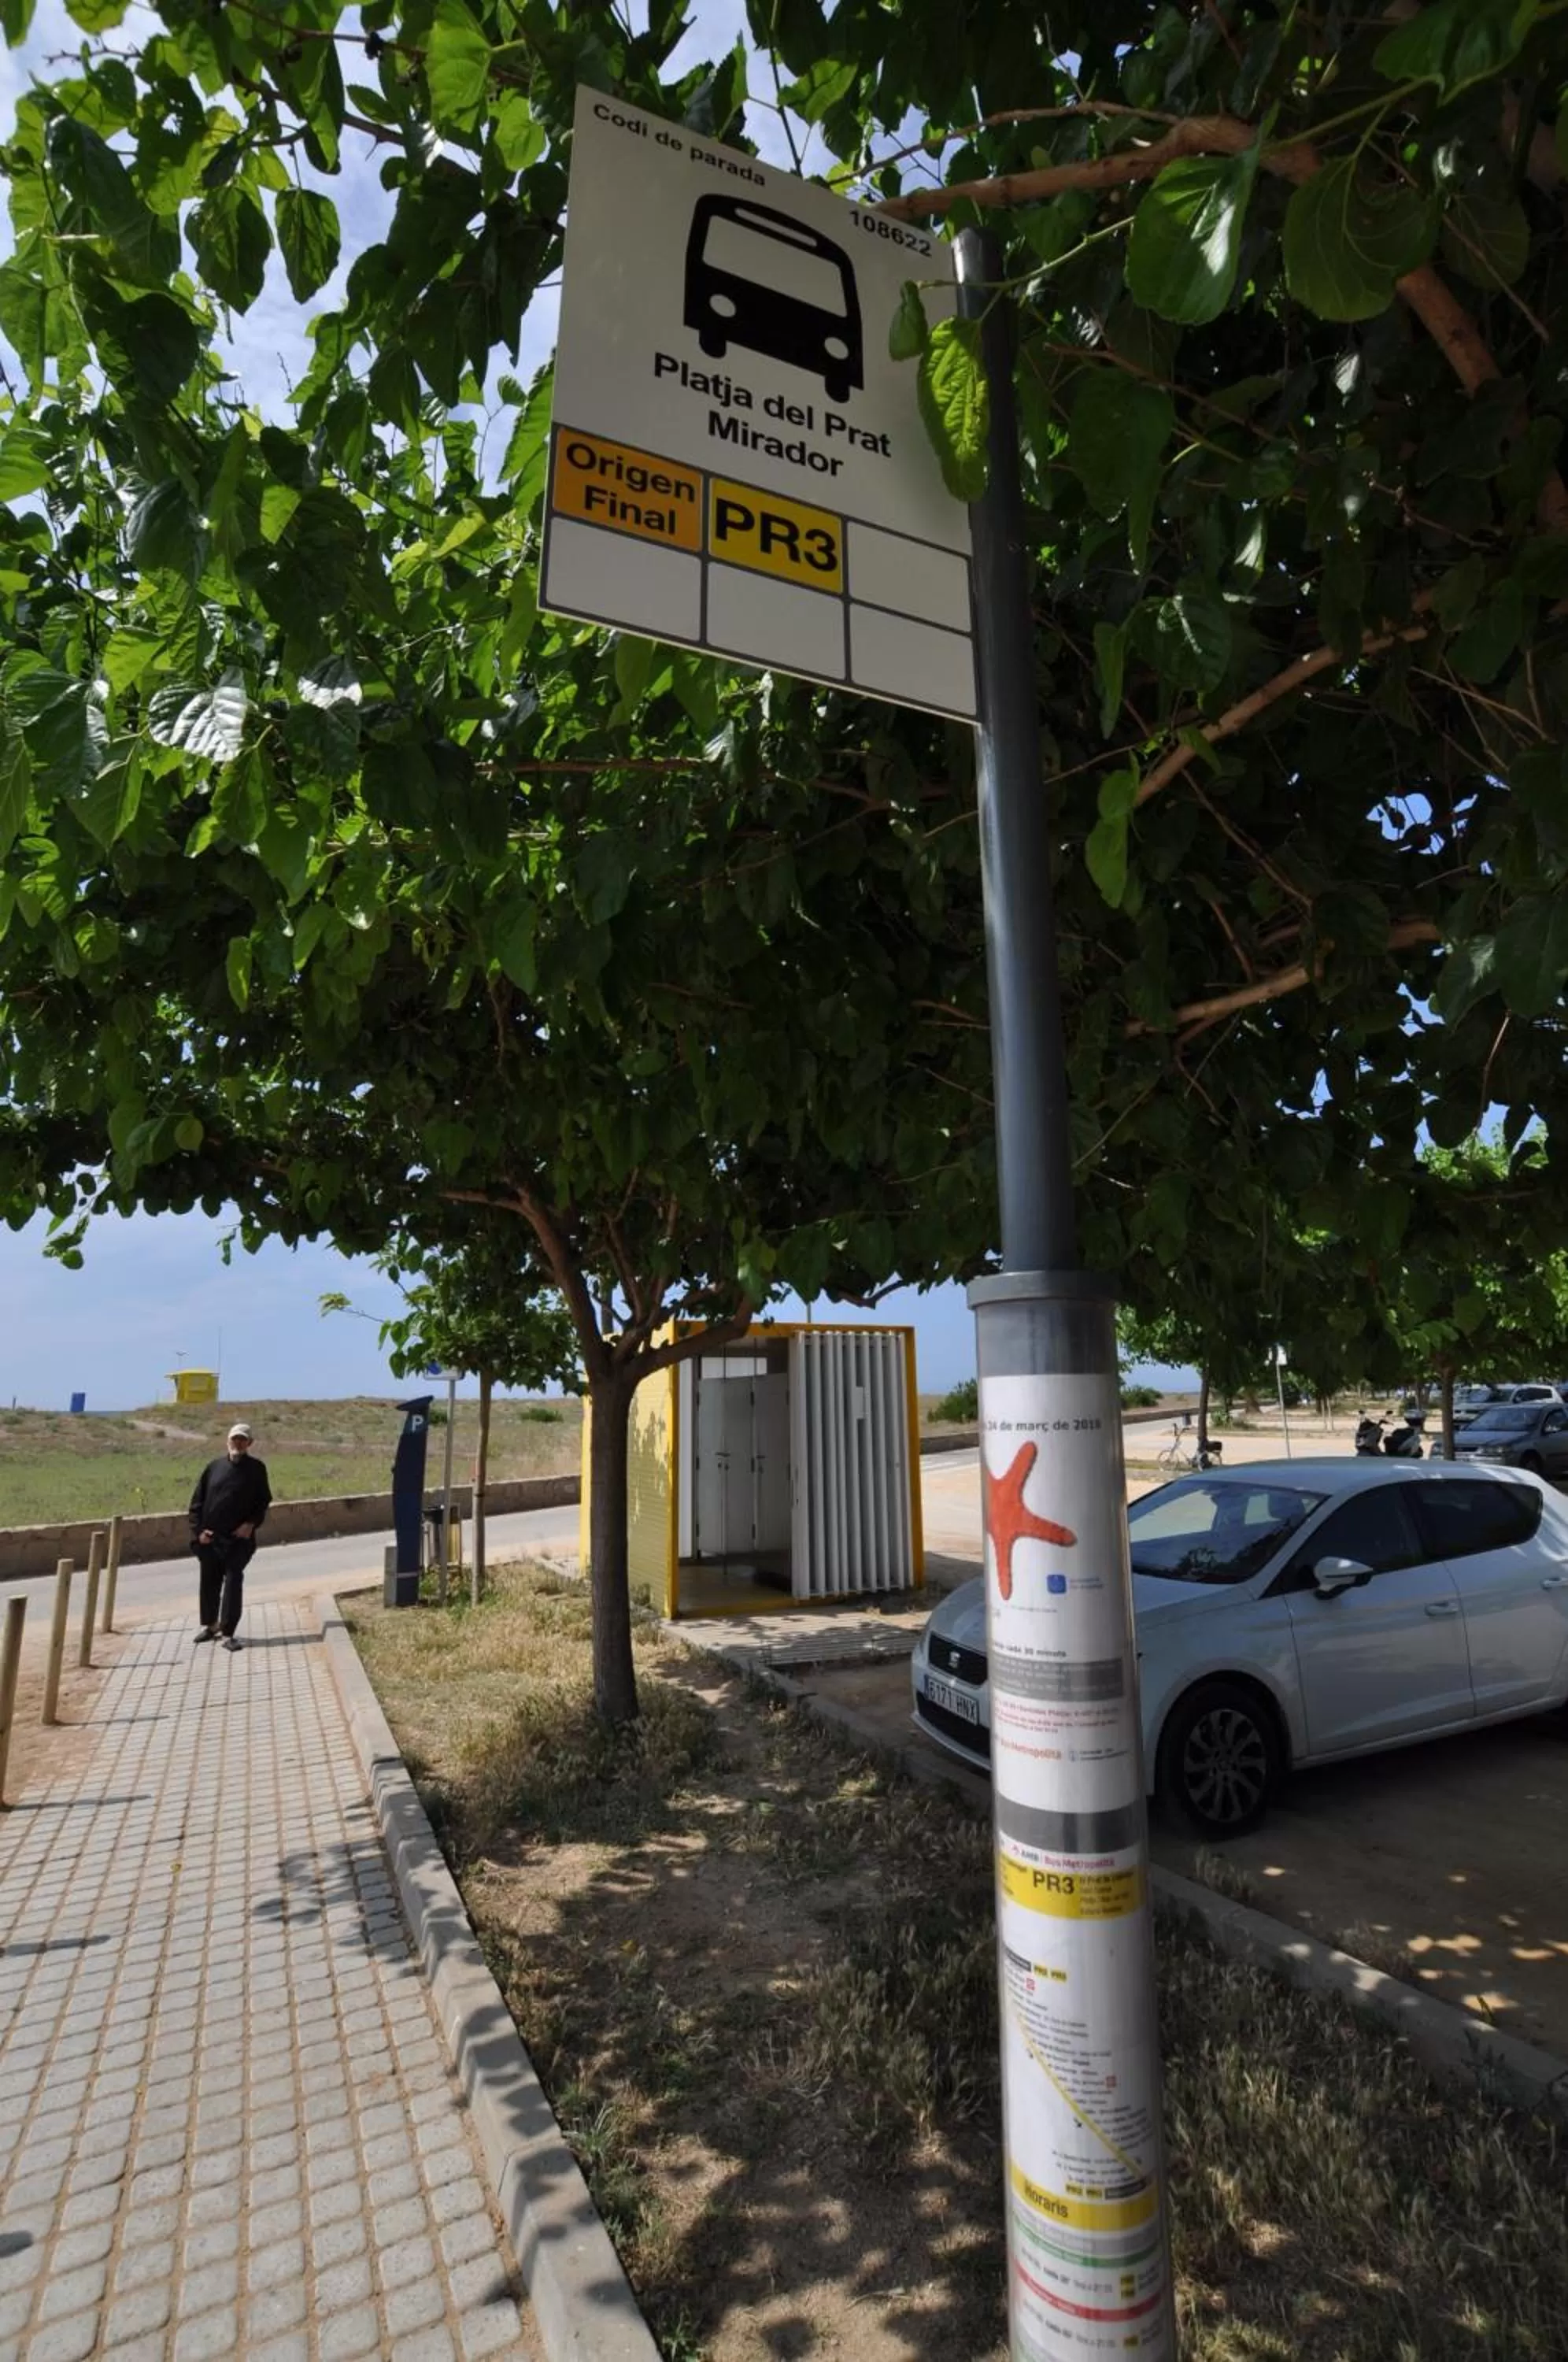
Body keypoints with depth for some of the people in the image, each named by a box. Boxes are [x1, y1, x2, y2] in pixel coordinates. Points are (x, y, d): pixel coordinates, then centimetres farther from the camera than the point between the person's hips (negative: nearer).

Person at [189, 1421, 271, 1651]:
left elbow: (263, 1501, 4)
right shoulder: (214, 1467, 4)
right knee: (209, 1583, 15)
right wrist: (198, 1529, -4)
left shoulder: (257, 1468, 0)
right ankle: (209, 1625, 34)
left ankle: (228, 1633, 1)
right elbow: (197, 1501, 5)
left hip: (238, 1539, -3)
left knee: (233, 1583, -5)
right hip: (210, 1538, 3)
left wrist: (251, 1524, -10)